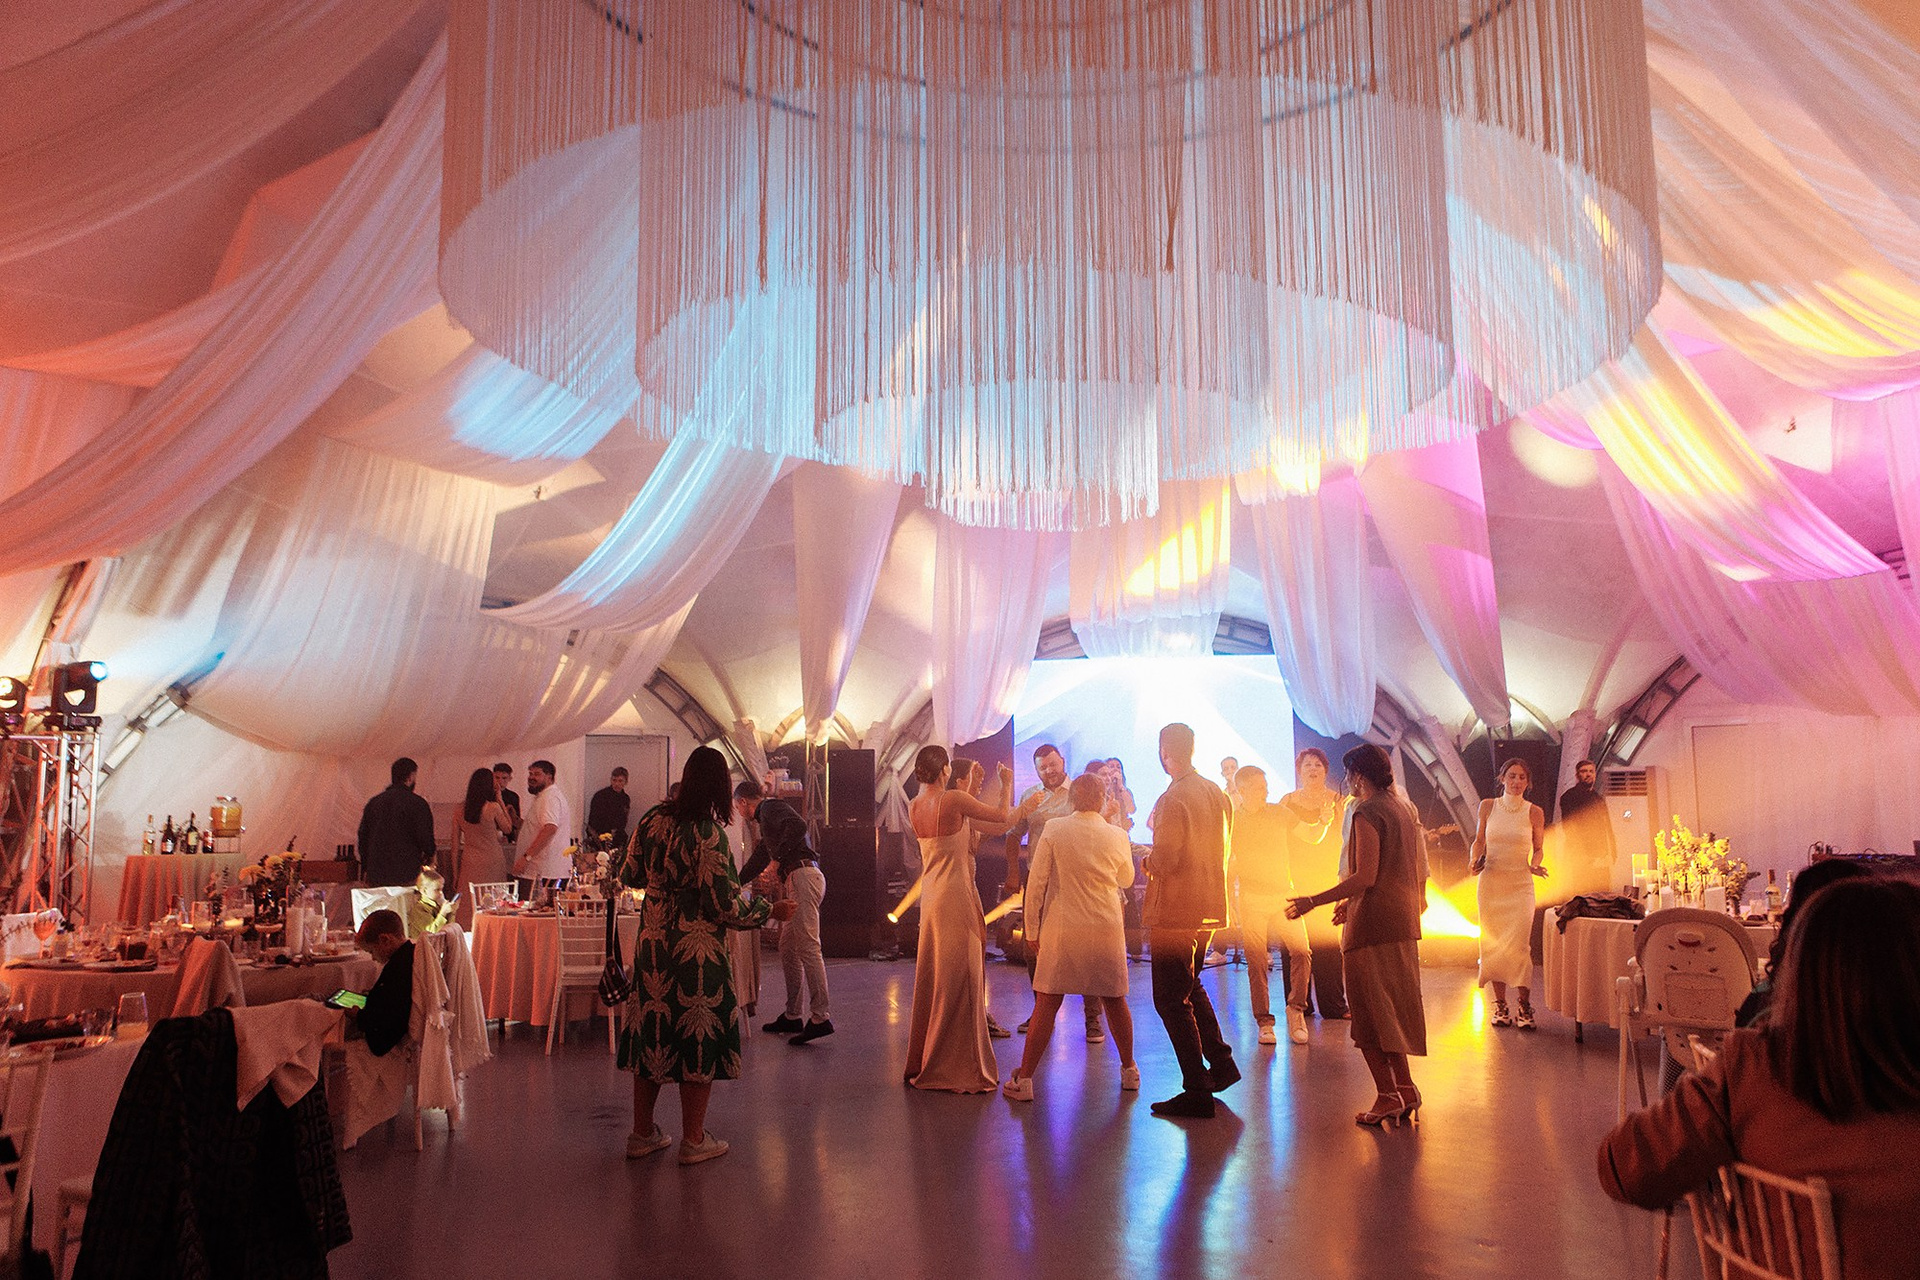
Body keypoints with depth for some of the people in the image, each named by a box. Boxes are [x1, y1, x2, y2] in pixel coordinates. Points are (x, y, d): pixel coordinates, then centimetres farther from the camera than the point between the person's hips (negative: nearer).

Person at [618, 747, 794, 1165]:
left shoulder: (653, 819, 1)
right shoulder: (708, 833, -19)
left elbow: (629, 876, 12)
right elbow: (724, 907, -18)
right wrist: (771, 910, -4)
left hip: (652, 944, 7)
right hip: (697, 953, -7)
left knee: (652, 1031, 15)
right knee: (699, 1035, 6)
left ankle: (642, 1134, 26)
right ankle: (693, 1140, 15)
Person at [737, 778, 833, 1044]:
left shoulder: (771, 807, 0)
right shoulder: (765, 819, 30)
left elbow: (798, 825, -20)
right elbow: (758, 861, 41)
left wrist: (777, 860, -15)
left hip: (803, 876, -10)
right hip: (798, 881, 10)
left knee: (808, 947, -13)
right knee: (788, 948, 12)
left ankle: (820, 1017, -16)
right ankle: (792, 1016, 16)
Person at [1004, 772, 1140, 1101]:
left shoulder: (1054, 830, -7)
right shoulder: (1117, 836, -3)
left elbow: (1036, 882, -7)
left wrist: (1032, 928, 2)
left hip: (1063, 929, -2)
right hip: (1107, 929, 2)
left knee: (1047, 1004, 1)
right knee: (1114, 1000, 17)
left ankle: (1024, 1079, 2)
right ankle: (1129, 1070, 30)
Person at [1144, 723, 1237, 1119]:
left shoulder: (1173, 799, -18)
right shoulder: (1218, 794, 7)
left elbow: (1165, 860, -22)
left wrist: (1148, 860, 0)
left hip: (1175, 911, -8)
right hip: (1210, 907, 9)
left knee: (1171, 999, 0)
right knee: (1189, 986, 26)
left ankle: (1197, 1091, 2)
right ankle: (1221, 1062, 28)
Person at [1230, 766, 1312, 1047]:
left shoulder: (1279, 813, 7)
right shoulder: (1231, 821, 3)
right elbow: (1228, 867, 7)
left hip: (1284, 895, 1)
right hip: (1251, 899, -1)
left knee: (1301, 952, -13)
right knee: (1257, 963, -1)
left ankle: (1296, 1008, 5)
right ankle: (1264, 1022, 10)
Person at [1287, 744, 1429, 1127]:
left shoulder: (1367, 814, -14)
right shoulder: (1403, 808, 13)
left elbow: (1365, 877, -22)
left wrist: (1314, 901, -18)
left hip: (1373, 923, -9)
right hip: (1403, 920, 9)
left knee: (1371, 1012, 0)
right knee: (1394, 1008, 16)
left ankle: (1388, 1096, 2)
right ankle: (1406, 1090, 18)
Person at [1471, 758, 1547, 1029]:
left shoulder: (1534, 812, 2)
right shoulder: (1487, 806, 4)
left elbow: (1538, 848, 11)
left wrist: (1535, 864, -9)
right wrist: (1475, 862, -5)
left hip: (1520, 883, -1)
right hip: (1491, 881, 2)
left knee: (1519, 943, -10)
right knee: (1492, 942, 2)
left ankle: (1524, 1005, 0)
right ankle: (1500, 1004, 11)